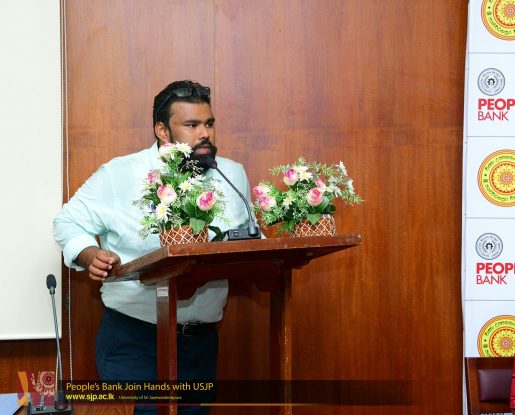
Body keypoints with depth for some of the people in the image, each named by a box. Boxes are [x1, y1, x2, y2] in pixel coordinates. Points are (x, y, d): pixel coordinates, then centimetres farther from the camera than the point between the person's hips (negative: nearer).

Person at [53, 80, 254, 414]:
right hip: (132, 337, -4)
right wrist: (92, 256, -18)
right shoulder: (120, 174, -6)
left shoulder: (234, 176, 7)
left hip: (201, 338, 4)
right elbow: (69, 222, 2)